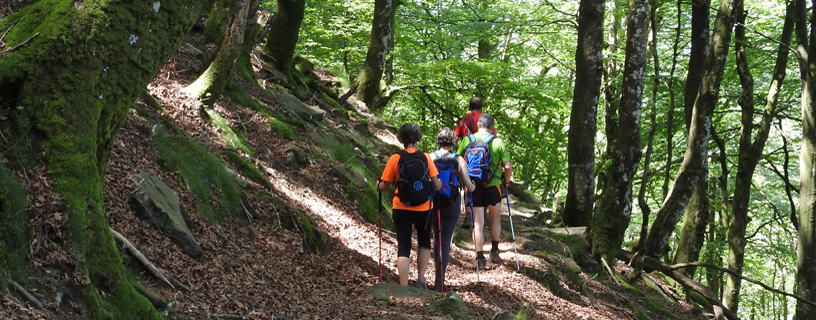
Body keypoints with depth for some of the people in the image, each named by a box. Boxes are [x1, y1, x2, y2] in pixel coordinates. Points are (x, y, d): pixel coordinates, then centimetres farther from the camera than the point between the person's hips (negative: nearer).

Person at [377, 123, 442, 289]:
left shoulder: (395, 158, -9)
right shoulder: (426, 157, -6)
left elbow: (383, 187, -4)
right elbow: (437, 185, -7)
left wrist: (378, 184, 18)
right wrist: (440, 184, 16)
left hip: (401, 208, -1)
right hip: (423, 208, 1)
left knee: (403, 247, 5)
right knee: (424, 243, 23)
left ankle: (404, 287, 1)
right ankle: (421, 279, 13)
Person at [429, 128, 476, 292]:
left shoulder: (431, 157, -5)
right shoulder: (459, 160, -6)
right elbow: (469, 186, -6)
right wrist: (474, 187, 17)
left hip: (433, 203, 2)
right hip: (452, 205, -2)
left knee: (437, 237, 21)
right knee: (446, 240, 2)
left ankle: (438, 275, 27)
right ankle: (439, 281, -5)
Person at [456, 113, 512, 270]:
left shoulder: (467, 140, -1)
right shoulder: (497, 142, -5)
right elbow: (508, 166, -8)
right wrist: (506, 180, 10)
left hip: (473, 186, 1)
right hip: (492, 186, 0)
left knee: (478, 223, 4)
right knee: (495, 219, 21)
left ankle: (480, 258, 2)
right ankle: (494, 252, 22)